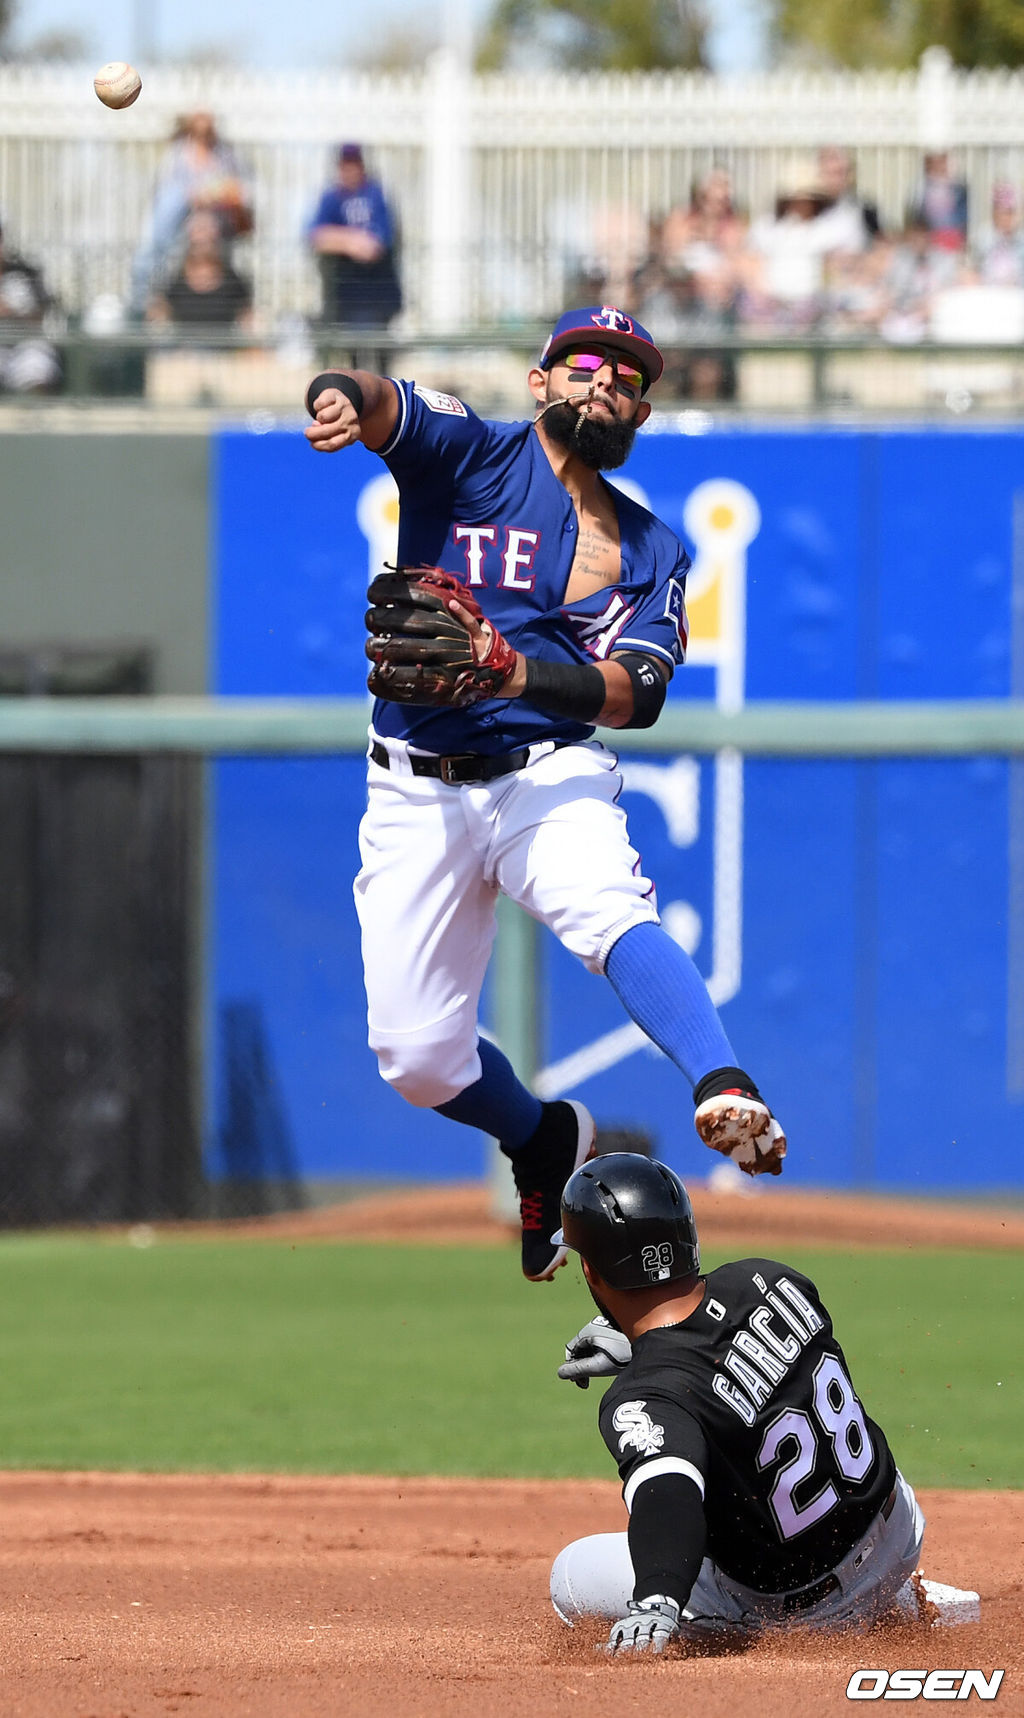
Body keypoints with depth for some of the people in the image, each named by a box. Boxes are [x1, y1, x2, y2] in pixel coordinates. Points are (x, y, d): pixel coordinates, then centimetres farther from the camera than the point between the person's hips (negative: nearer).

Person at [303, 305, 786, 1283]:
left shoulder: (652, 551, 10)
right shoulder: (473, 458, 4)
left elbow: (639, 695, -6)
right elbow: (383, 404, -17)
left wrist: (519, 672, -26)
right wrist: (344, 395, -44)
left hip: (551, 776, 0)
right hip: (418, 792, 1)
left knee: (611, 913, -34)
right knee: (416, 1057, -4)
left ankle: (725, 1094, -56)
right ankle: (547, 1144, 27)